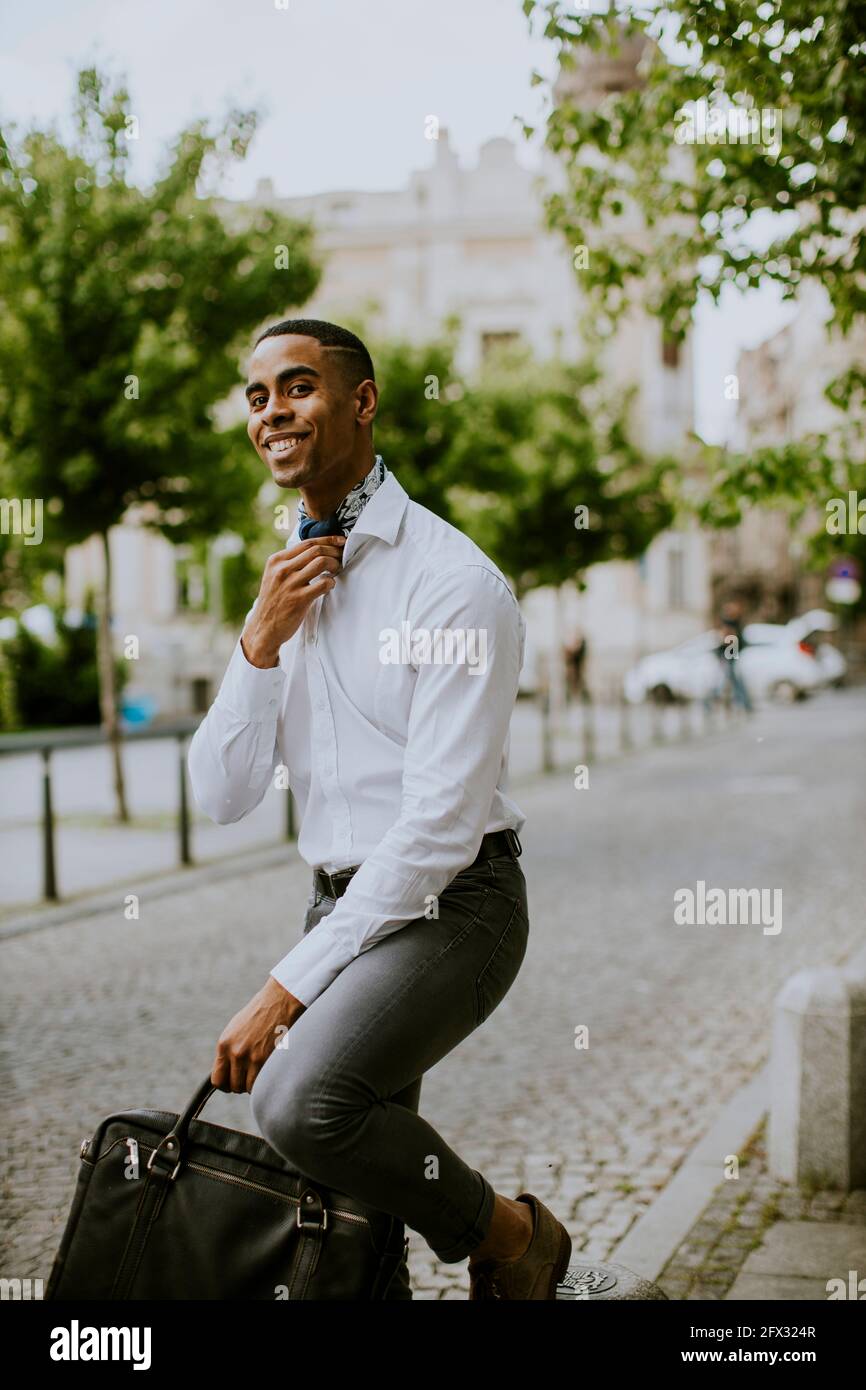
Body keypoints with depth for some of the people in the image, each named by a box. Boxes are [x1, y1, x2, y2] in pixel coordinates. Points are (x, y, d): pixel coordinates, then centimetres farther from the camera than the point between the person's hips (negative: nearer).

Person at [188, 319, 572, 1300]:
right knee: (336, 1212, 6)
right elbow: (221, 798, 5)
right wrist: (262, 641, -10)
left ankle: (508, 1236, -5)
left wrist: (288, 988, -20)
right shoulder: (285, 585, 10)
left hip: (449, 902, -7)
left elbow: (440, 827, -20)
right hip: (342, 905, 7)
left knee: (301, 1102, -29)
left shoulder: (453, 580, -14)